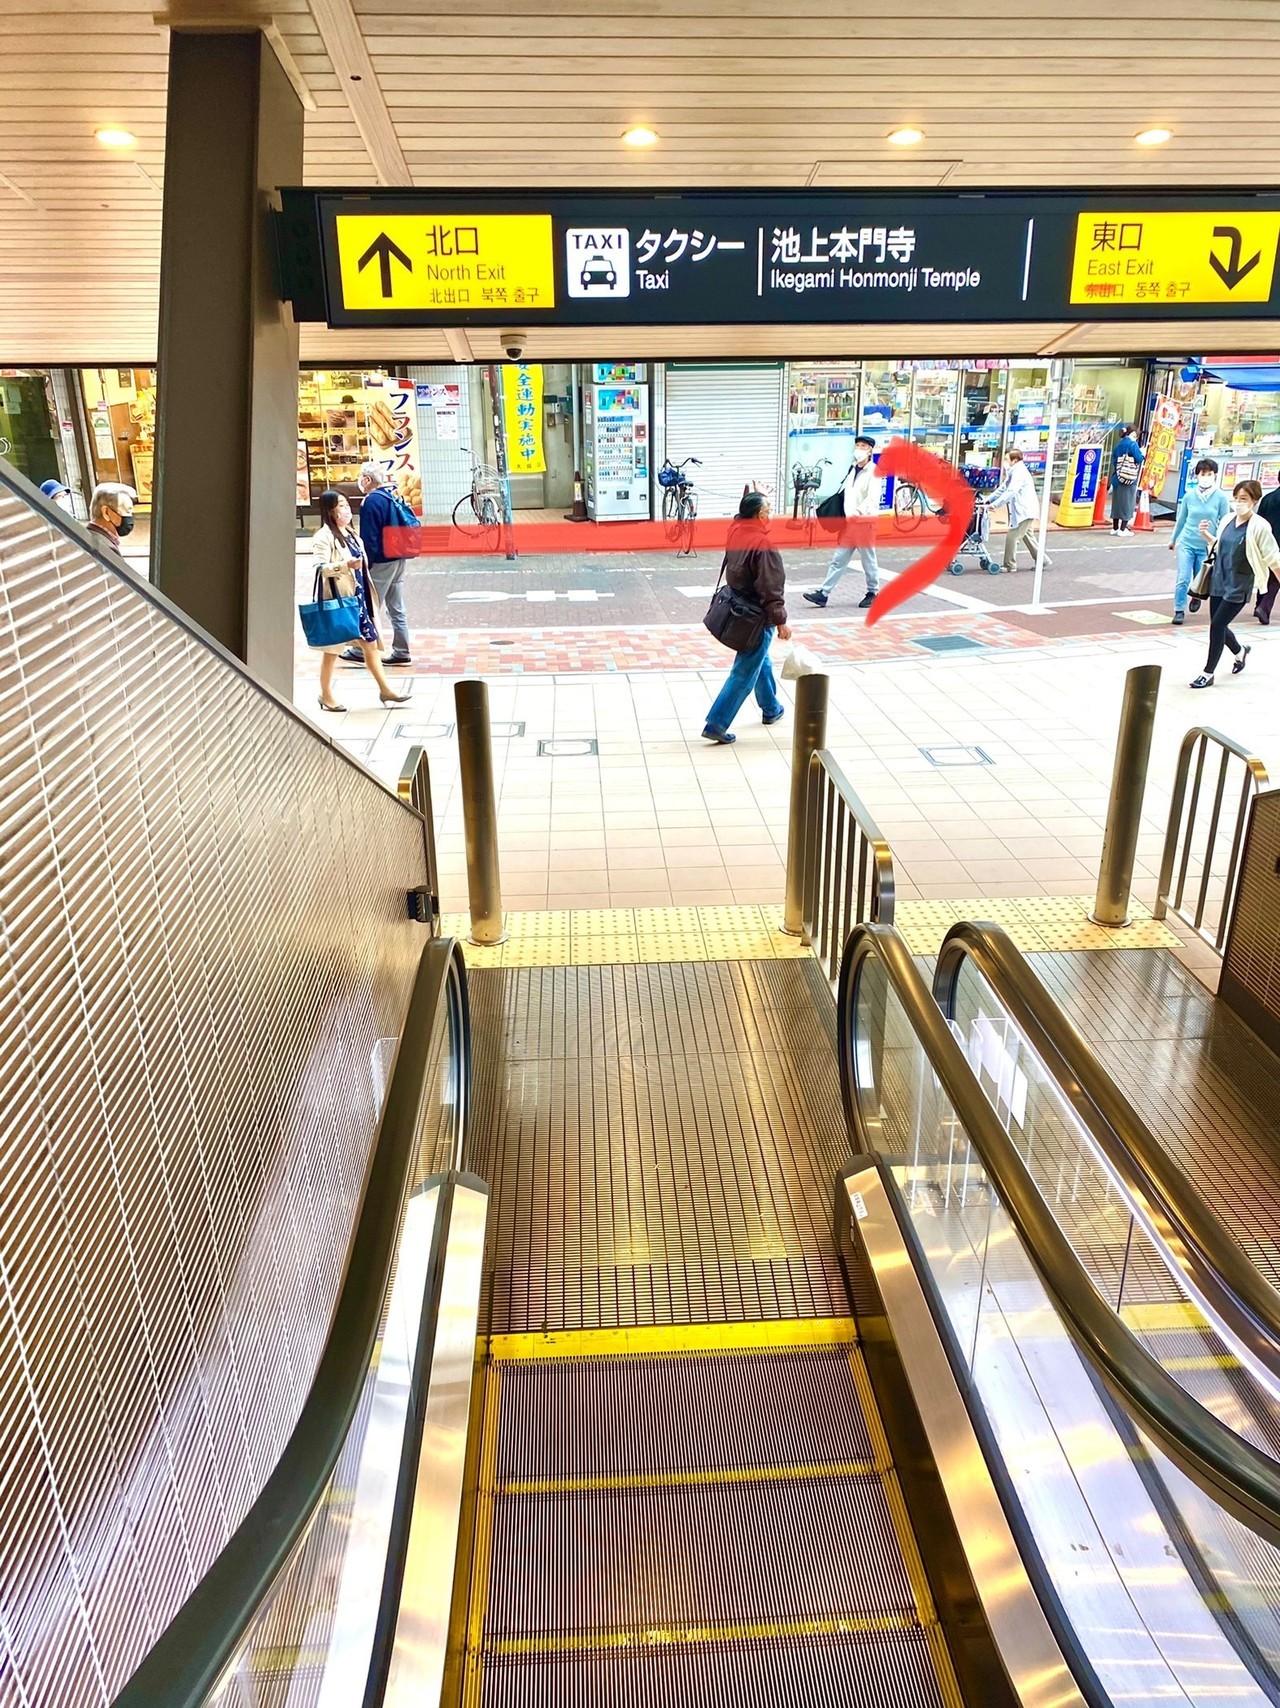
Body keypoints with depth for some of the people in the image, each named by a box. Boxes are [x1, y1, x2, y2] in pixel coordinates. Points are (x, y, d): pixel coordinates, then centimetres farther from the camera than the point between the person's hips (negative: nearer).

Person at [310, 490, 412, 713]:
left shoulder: (351, 534, 14)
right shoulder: (323, 537, -12)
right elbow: (320, 568, -21)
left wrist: (367, 598, 22)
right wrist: (346, 565, -35)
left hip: (358, 598, 8)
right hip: (337, 600, -8)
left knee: (370, 643, 9)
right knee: (332, 650, 3)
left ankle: (385, 690, 16)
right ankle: (326, 696, 15)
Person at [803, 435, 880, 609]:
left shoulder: (874, 471, -8)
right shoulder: (852, 469, 15)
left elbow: (873, 497, -19)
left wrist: (859, 510, -31)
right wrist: (846, 514, 12)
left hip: (865, 521, -7)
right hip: (849, 521, 7)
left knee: (868, 560, 3)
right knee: (838, 559, 4)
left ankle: (873, 592, 17)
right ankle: (823, 593, 2)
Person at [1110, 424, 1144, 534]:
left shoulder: (1118, 444, 10)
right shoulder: (1133, 444, -10)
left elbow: (1114, 460, 11)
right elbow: (1139, 459, -13)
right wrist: (1141, 452, 5)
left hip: (1117, 478, 6)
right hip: (1129, 479, -6)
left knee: (1117, 502, 12)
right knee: (1127, 503, -1)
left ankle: (1115, 528, 16)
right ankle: (1122, 529, -3)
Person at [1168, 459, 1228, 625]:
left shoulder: (1221, 497, -7)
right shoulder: (1189, 495, -2)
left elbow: (1224, 523, 0)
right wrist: (1174, 539, 21)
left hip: (1207, 546, 0)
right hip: (1186, 543, 0)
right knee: (1183, 579, -8)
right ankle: (1179, 611, 4)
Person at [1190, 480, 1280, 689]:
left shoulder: (1259, 527, -14)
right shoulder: (1227, 520, 3)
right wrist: (1206, 535, 3)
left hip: (1238, 587, -6)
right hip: (1219, 582, 6)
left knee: (1217, 624, -9)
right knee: (1218, 625, 13)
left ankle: (1208, 673, 3)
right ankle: (1240, 652, 44)